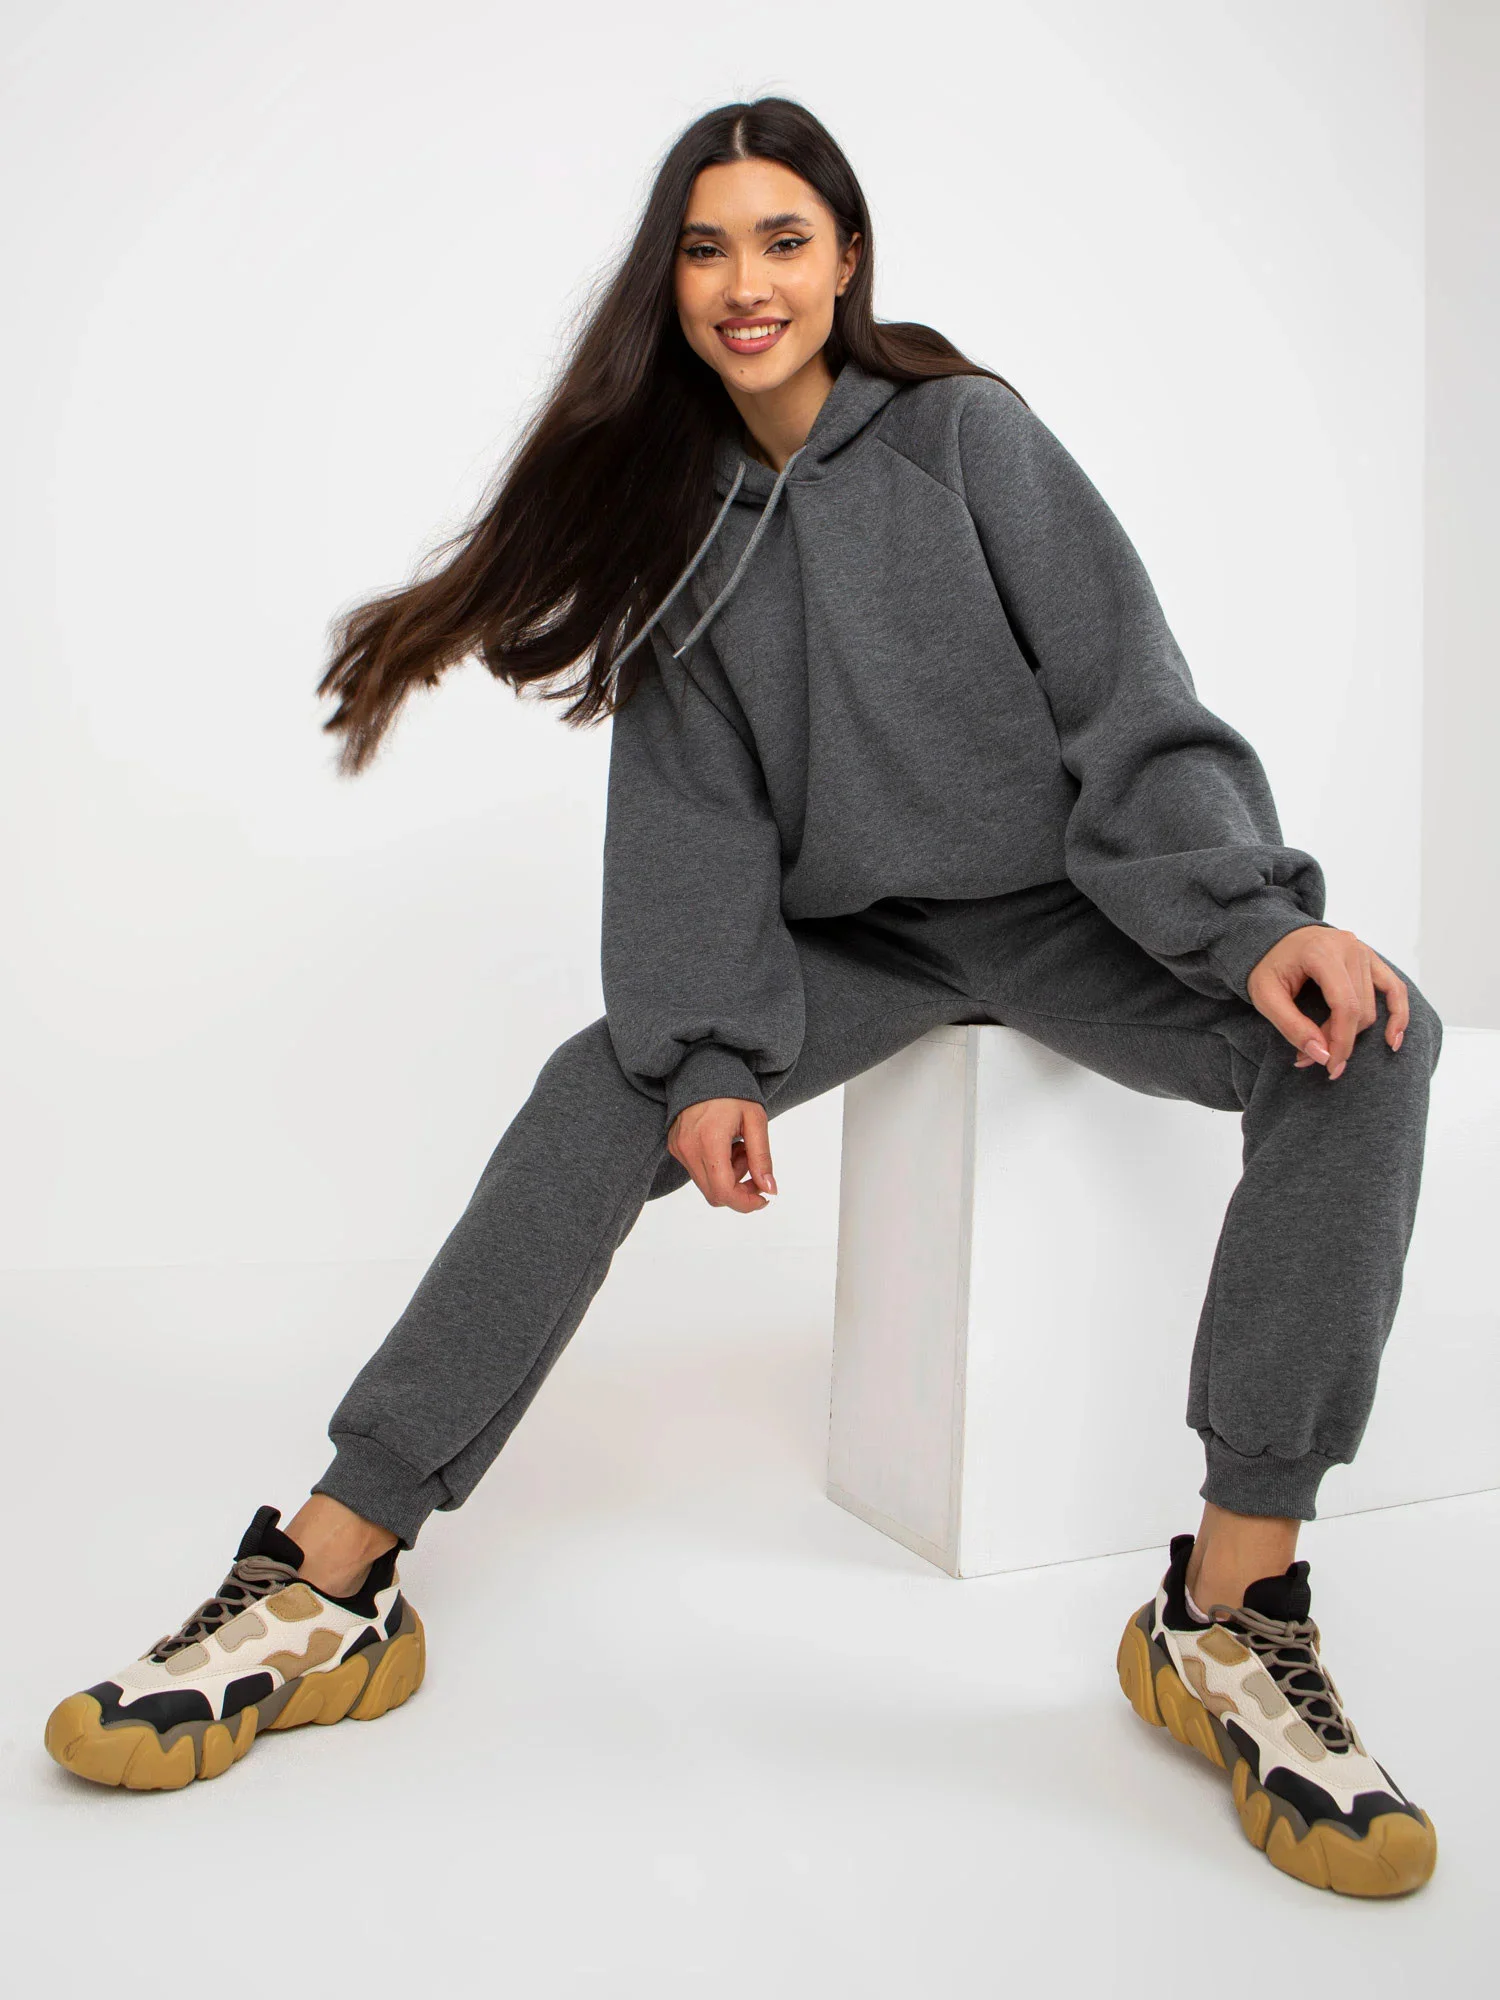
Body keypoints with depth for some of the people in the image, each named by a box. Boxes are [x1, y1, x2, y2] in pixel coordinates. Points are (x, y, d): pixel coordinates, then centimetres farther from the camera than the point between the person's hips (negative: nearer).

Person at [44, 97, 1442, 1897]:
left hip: (1055, 904, -1)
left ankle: (1229, 1616, -27)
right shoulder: (679, 513, 5)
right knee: (602, 1092, -21)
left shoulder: (967, 434, -2)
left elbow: (1133, 703, -9)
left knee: (1366, 1039, -27)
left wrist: (1255, 920, -25)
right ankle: (325, 1594, -18)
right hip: (848, 937, 2)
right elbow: (692, 817, -4)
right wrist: (716, 1057, -18)